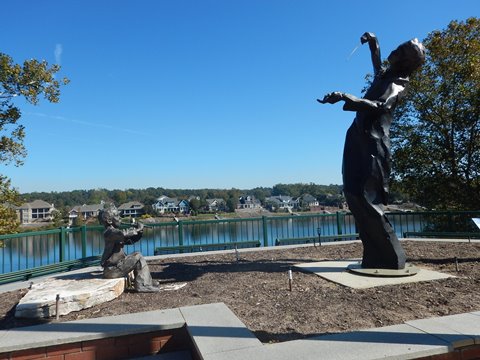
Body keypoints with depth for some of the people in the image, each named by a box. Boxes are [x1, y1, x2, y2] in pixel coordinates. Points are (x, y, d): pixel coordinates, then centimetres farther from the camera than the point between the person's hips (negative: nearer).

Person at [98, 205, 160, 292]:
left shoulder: (115, 231, 15)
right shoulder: (109, 232, -16)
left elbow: (130, 240, 19)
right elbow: (122, 234, -38)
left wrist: (139, 233, 0)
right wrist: (136, 229, -23)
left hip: (115, 265, 10)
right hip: (112, 269, -10)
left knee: (137, 255, 12)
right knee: (138, 257, -13)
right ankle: (142, 285, -6)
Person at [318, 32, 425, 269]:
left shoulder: (397, 84, -6)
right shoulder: (385, 74, 21)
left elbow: (380, 105, -26)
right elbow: (377, 65, 46)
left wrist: (344, 96, -37)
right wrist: (373, 44, 33)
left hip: (372, 145, -9)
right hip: (359, 142, 9)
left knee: (365, 199, -17)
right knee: (354, 195, 5)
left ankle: (392, 259, -9)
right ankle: (375, 258, 9)